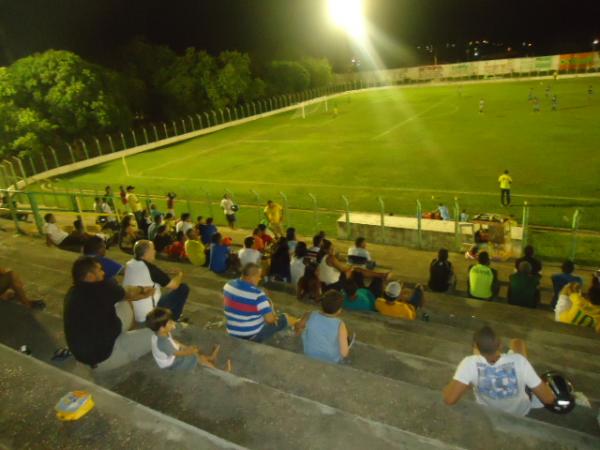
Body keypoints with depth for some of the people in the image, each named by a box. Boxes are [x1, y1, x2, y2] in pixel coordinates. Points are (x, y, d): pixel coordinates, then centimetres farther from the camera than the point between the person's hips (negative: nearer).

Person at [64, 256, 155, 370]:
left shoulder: (74, 291, -2)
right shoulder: (101, 289, -26)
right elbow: (128, 294, -4)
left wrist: (143, 293, 19)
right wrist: (142, 289, 17)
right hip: (102, 357, -8)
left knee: (124, 304, 11)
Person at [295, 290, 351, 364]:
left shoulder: (309, 317, -21)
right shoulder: (340, 325, -28)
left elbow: (297, 327, 0)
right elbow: (344, 353, -24)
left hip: (309, 357, 1)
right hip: (332, 362, -1)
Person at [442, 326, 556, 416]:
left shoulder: (470, 363, -38)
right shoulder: (518, 361, -35)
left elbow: (449, 399, -46)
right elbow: (549, 399, -26)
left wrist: (446, 389, -23)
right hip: (521, 411, 0)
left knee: (479, 345, 9)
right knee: (518, 343, 11)